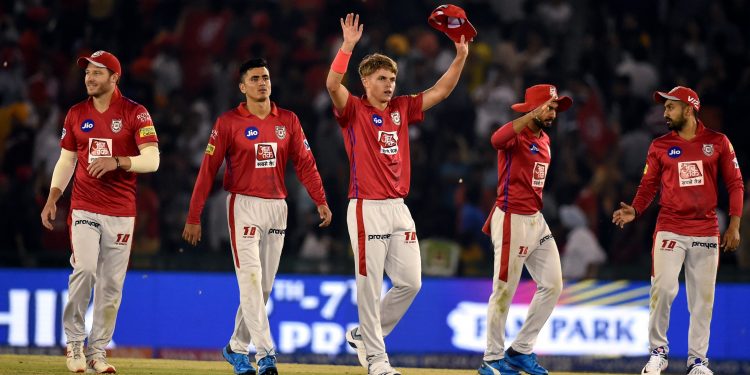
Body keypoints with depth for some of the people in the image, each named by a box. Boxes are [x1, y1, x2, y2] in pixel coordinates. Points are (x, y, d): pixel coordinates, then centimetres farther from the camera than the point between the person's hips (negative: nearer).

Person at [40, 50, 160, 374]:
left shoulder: (135, 114, -2)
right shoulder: (77, 114, 9)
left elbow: (152, 160, -10)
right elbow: (66, 159, 16)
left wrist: (116, 161, -24)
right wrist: (52, 199, 5)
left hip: (121, 213, -1)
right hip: (84, 209, 1)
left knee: (111, 284, 1)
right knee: (84, 268, -18)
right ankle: (74, 342, -6)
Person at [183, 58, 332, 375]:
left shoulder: (288, 121, 8)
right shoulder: (228, 122, -4)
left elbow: (304, 163, 3)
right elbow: (208, 170, -4)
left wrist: (321, 202, -9)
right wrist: (193, 217, -8)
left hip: (277, 207, 5)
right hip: (244, 205, -5)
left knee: (264, 285, 9)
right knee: (251, 279, -13)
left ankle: (237, 348, 23)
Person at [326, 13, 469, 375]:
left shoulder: (401, 109, 14)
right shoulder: (354, 111, -3)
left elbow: (440, 91, 14)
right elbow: (332, 85, -22)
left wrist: (460, 56, 2)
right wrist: (347, 46, -31)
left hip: (398, 207, 6)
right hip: (367, 208, -6)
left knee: (410, 281, 6)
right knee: (370, 285, -3)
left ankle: (364, 334, 23)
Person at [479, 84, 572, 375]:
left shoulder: (544, 140, 14)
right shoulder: (516, 135, -13)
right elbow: (497, 140, -38)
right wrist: (533, 115, -39)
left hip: (536, 219, 9)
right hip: (512, 220, -9)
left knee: (552, 286, 9)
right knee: (505, 291, -3)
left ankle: (521, 350, 18)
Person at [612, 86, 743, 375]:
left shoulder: (718, 142, 4)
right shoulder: (659, 146, 6)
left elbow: (734, 184, 5)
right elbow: (649, 186, 7)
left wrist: (734, 224, -2)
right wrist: (635, 210, -12)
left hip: (706, 231, 0)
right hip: (670, 229, 0)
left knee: (702, 298, 3)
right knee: (663, 289, -11)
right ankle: (658, 351, 4)